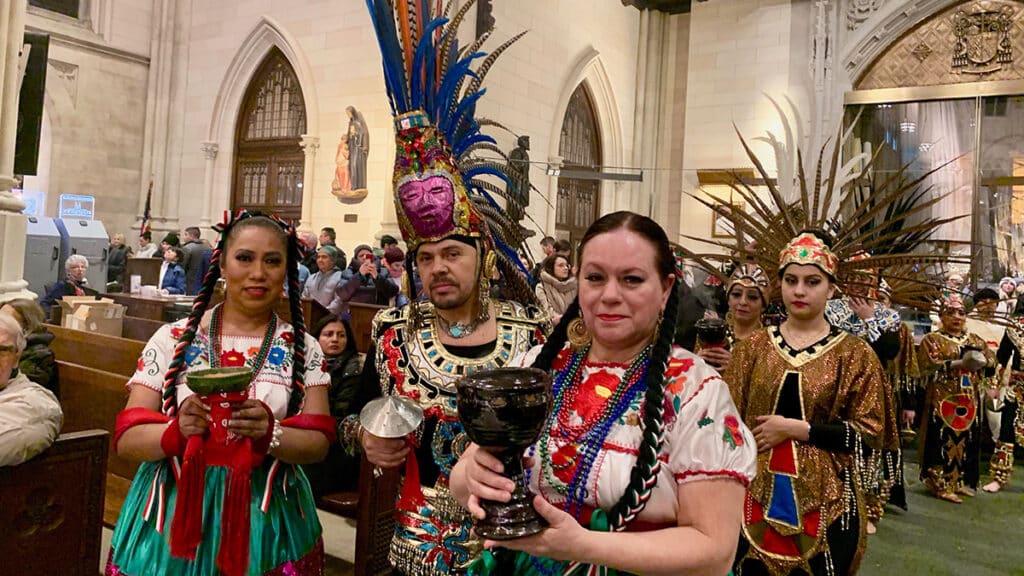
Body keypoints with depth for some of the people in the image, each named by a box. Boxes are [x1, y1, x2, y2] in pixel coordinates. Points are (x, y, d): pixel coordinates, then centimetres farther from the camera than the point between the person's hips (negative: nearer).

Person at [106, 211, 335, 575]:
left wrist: (271, 434, -25)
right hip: (172, 516, 0)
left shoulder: (303, 349, -1)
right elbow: (126, 439, -3)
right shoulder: (173, 339, -2)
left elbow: (318, 444, -6)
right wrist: (175, 431, -23)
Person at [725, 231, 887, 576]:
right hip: (755, 496, 2)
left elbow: (868, 432, -7)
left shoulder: (854, 353, -2)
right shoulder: (753, 347, 4)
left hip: (823, 502, -1)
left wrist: (792, 428, -15)